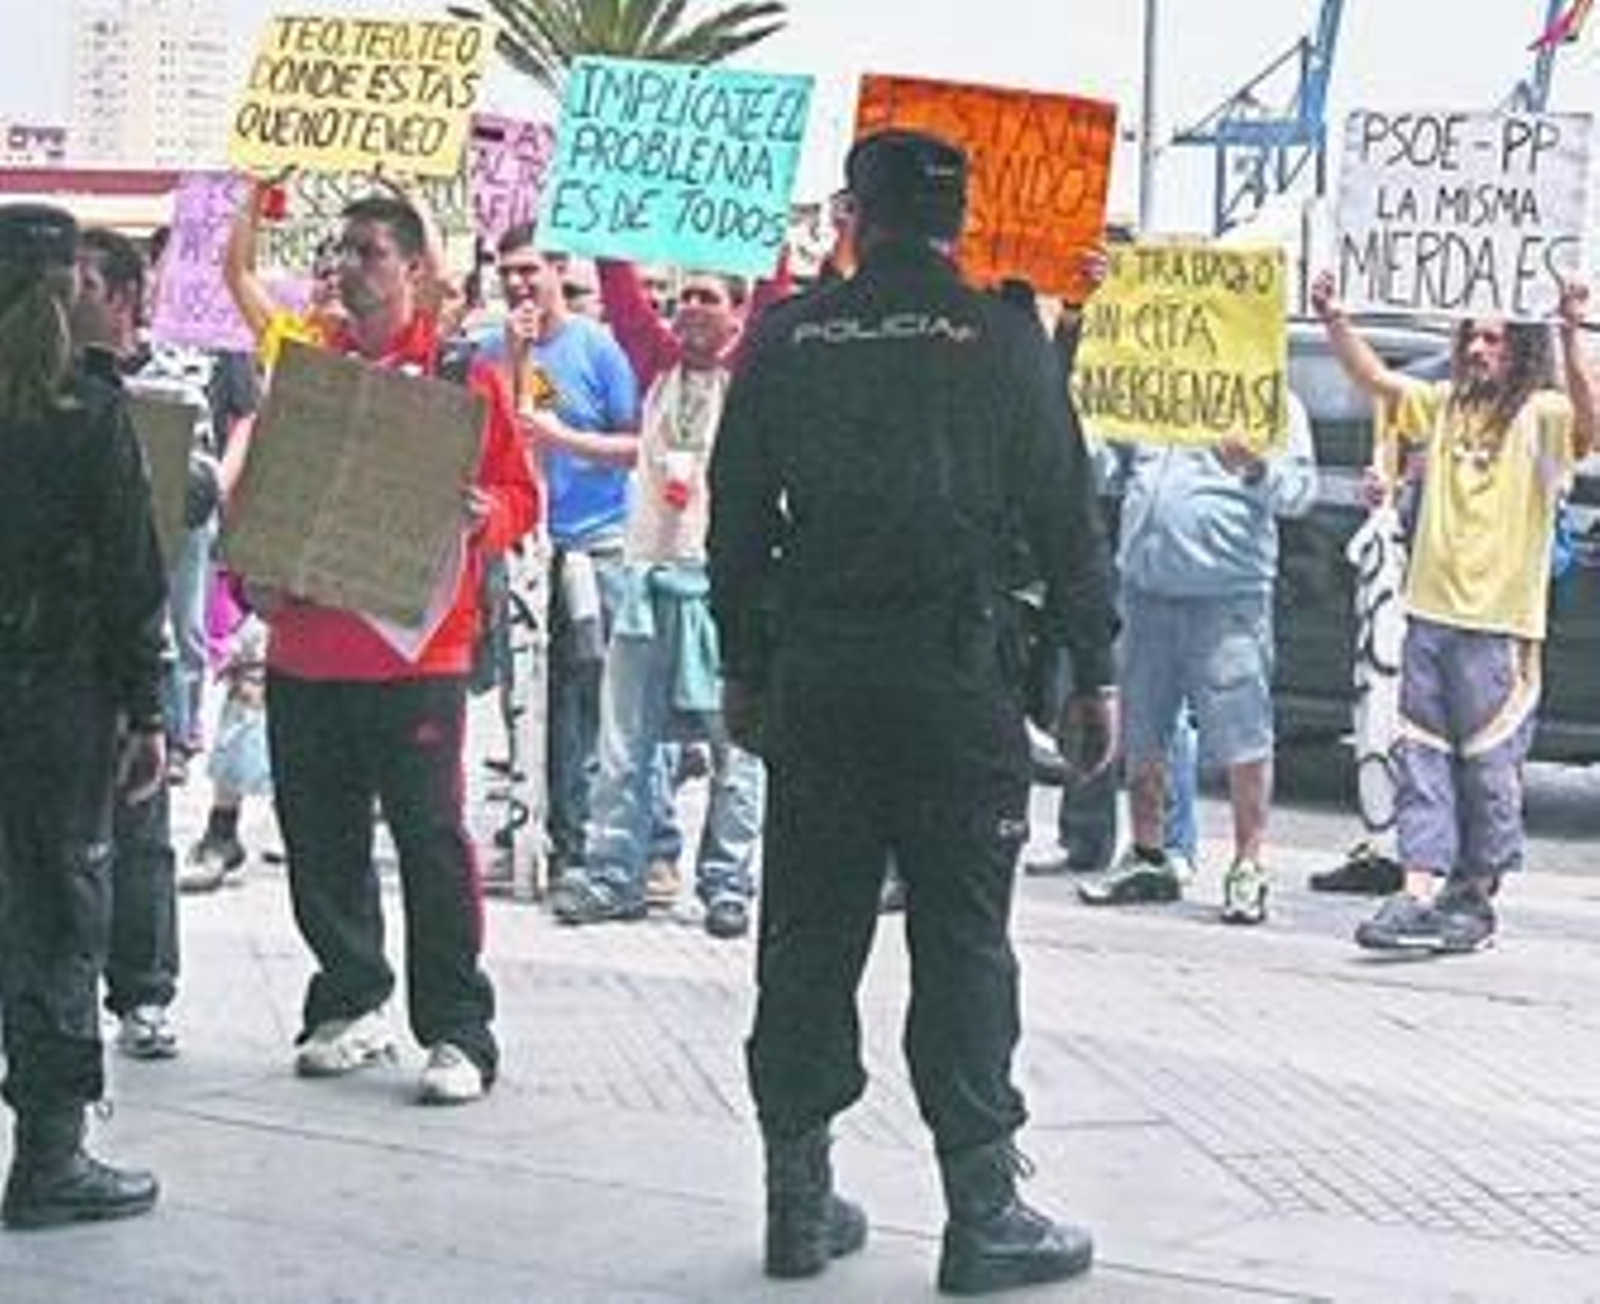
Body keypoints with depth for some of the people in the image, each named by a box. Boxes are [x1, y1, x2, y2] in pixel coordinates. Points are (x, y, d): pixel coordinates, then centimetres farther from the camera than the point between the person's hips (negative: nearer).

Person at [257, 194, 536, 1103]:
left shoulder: (463, 377, 2)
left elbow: (519, 498, 2)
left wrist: (481, 515, -20)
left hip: (417, 648, -5)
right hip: (306, 650, 5)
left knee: (431, 837, -5)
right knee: (320, 837, 9)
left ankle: (459, 1031, 1)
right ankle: (351, 1007, 23)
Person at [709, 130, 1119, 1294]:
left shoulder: (787, 338, 6)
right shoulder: (1002, 337, -2)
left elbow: (736, 516, 9)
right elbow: (1065, 514, -2)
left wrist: (744, 666, 17)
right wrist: (1094, 672, 4)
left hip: (815, 672, 3)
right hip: (956, 673, -3)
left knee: (808, 935, 9)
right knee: (963, 943, 1)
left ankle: (800, 1199, 14)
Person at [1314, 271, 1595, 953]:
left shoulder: (1540, 414, -5)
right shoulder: (1444, 403, 13)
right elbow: (1375, 378, 11)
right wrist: (1333, 319, -4)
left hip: (1499, 623, -5)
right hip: (1430, 611, 5)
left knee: (1489, 767, 2)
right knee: (1421, 756, 1)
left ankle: (1473, 898, 14)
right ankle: (1418, 895, 0)